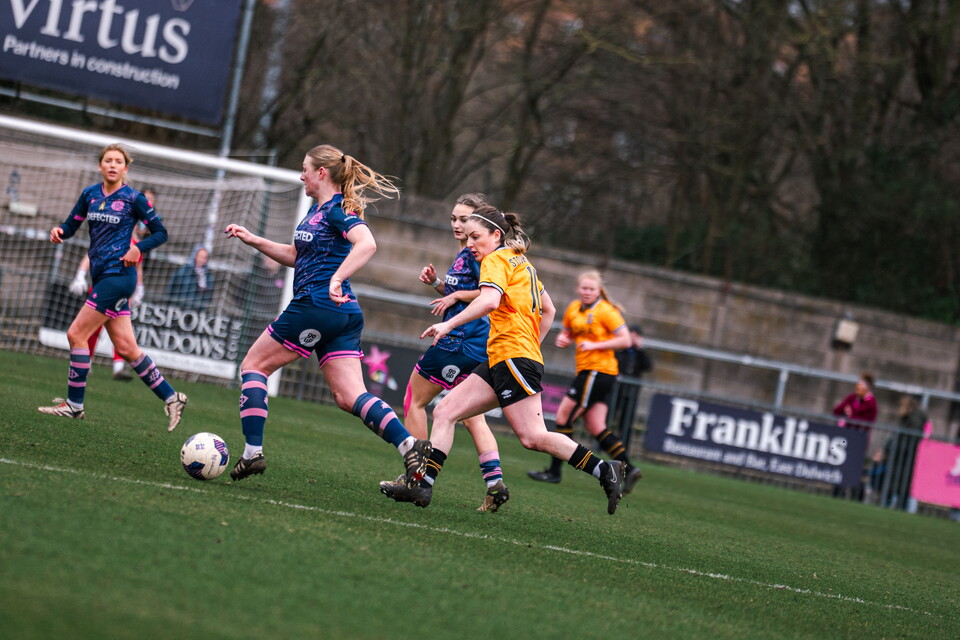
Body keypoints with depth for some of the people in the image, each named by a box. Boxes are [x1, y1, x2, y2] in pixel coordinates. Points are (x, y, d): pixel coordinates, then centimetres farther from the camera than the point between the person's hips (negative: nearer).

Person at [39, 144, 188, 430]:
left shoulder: (133, 198, -4)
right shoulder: (90, 194, 11)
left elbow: (160, 233, 0)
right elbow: (70, 227, 14)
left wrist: (138, 248, -16)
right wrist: (59, 232, -9)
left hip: (118, 274, -7)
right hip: (101, 275, 7)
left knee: (77, 334, -10)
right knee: (126, 348, 7)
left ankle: (74, 404, -2)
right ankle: (171, 398, 15)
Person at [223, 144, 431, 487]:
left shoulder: (337, 209, -10)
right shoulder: (317, 209, 19)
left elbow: (367, 243, -28)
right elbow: (295, 255, 30)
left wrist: (337, 279, -38)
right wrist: (253, 240, 22)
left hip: (317, 305, -10)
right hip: (343, 316, 10)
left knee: (253, 366, 3)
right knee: (350, 397, 0)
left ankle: (252, 452, -2)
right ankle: (410, 446, -16)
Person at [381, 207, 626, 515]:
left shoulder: (497, 259, -5)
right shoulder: (522, 263, 22)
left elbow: (490, 300, -24)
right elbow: (549, 310, 29)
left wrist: (449, 324, -23)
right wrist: (532, 344, 29)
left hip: (513, 356, -10)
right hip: (500, 361, 10)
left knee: (533, 437, -15)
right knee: (444, 412, 3)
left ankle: (604, 470, -12)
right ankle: (423, 484, -4)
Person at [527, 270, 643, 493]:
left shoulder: (606, 311, -9)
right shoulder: (573, 309, 12)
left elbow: (625, 340, -12)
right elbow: (566, 334, 25)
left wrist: (595, 345, -18)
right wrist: (562, 339, 1)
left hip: (599, 370, -8)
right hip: (587, 371, 8)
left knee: (564, 416, -7)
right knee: (596, 427, 2)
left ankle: (554, 471, -1)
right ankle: (629, 469, 2)